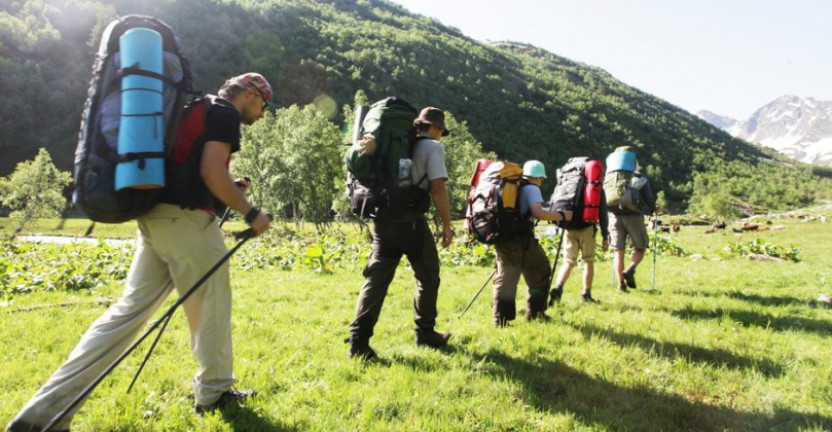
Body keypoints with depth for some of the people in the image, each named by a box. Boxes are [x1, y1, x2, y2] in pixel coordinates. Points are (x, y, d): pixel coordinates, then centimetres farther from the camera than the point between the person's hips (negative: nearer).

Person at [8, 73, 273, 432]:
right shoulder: (225, 113, -4)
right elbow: (211, 170, -18)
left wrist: (231, 193, 21)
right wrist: (250, 212, -11)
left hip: (156, 216, 9)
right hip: (186, 220, -9)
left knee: (129, 309, 7)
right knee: (210, 305, 6)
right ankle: (214, 392, 21)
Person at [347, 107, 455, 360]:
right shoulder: (433, 148, 0)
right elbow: (438, 189, -10)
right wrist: (447, 224, -4)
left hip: (383, 218, 6)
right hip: (411, 221, -5)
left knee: (377, 278, 2)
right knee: (427, 277, 13)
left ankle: (358, 340, -6)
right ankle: (425, 333, 23)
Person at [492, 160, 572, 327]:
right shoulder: (531, 189, -3)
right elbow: (538, 213, -18)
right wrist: (562, 216, -9)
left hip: (501, 238, 7)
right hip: (521, 240, -7)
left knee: (505, 278, 10)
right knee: (540, 274, 11)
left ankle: (500, 319, 7)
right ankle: (535, 313, 16)